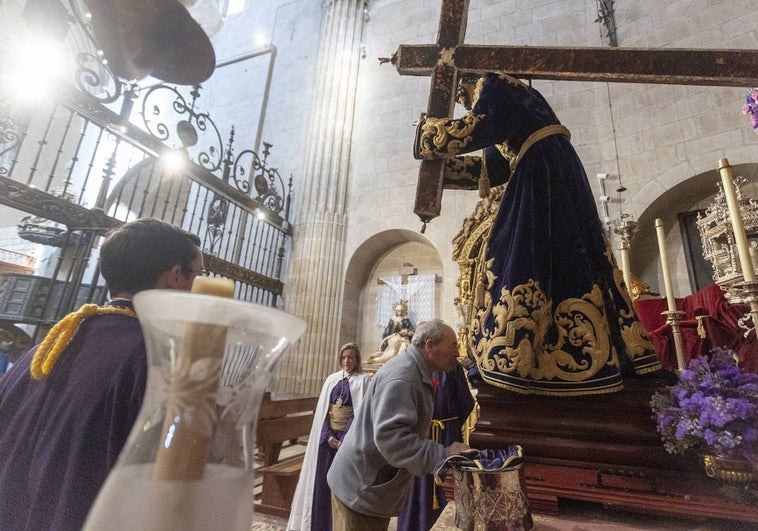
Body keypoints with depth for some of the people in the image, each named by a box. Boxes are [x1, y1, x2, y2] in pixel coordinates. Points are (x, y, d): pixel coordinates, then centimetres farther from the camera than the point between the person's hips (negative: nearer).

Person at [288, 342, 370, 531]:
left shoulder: (363, 379, -4)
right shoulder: (332, 379, 7)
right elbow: (322, 409, 5)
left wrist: (346, 439, -15)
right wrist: (327, 435, -7)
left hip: (349, 435, -4)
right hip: (328, 434, 4)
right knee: (322, 478, 9)